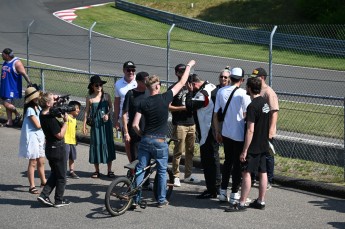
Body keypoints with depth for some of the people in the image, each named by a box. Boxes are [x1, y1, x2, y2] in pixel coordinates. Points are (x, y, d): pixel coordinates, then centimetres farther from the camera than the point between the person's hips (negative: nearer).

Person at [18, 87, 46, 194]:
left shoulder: (38, 107, 12)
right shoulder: (30, 109, -16)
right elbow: (38, 125, -17)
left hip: (40, 137, 8)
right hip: (32, 137, -8)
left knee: (41, 161, 17)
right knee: (33, 162, -5)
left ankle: (43, 181, 33)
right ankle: (32, 186, 0)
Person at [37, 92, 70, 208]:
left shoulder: (43, 114, 3)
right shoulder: (50, 118, -24)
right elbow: (60, 135, -22)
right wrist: (65, 121, -17)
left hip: (50, 148, 9)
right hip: (58, 148, -9)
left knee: (54, 173, 20)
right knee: (61, 176, 6)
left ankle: (44, 195, 13)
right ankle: (59, 200, 14)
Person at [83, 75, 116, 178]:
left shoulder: (106, 96, 0)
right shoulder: (89, 98, -1)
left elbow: (111, 107, 8)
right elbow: (86, 112, 5)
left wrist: (107, 114, -11)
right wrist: (84, 124, 3)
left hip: (106, 123, 1)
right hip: (95, 124, 0)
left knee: (108, 144, 3)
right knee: (95, 145, 3)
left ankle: (109, 170, 11)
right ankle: (97, 171, 14)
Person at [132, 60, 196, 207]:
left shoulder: (143, 103, -2)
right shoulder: (165, 98, -8)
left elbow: (135, 124, -5)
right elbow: (182, 82, 3)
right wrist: (189, 66, 15)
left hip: (145, 140, 2)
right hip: (160, 142, -2)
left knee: (140, 170, 8)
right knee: (162, 172, 10)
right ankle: (162, 200, 14)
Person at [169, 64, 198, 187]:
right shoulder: (173, 88, -4)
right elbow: (168, 107, -9)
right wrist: (183, 108, -15)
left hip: (191, 123, 6)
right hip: (180, 124, -6)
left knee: (190, 151, 10)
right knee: (178, 151, -5)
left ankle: (188, 175, 19)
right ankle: (176, 176, 3)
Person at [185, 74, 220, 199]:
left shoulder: (203, 93, -21)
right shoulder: (212, 87, 10)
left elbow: (189, 105, -24)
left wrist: (190, 92, -13)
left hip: (207, 132, -10)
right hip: (214, 131, 10)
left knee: (207, 160, -5)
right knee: (213, 158, 18)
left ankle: (211, 191, -1)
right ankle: (215, 187, 29)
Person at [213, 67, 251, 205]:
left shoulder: (220, 92, -1)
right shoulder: (243, 94, -14)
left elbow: (215, 114, 3)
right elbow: (247, 115, -14)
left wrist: (217, 132, 13)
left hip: (226, 133, 4)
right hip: (240, 134, -4)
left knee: (227, 161, 18)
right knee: (238, 164, 5)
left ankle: (223, 192, 20)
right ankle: (234, 194, 7)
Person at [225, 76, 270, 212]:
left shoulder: (252, 106, -20)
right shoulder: (265, 103, 8)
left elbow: (250, 130, -22)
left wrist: (244, 150, -19)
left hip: (253, 147, -9)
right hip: (264, 145, 9)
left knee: (246, 173, -5)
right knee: (262, 172, 11)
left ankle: (241, 203, -3)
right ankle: (261, 201, 18)